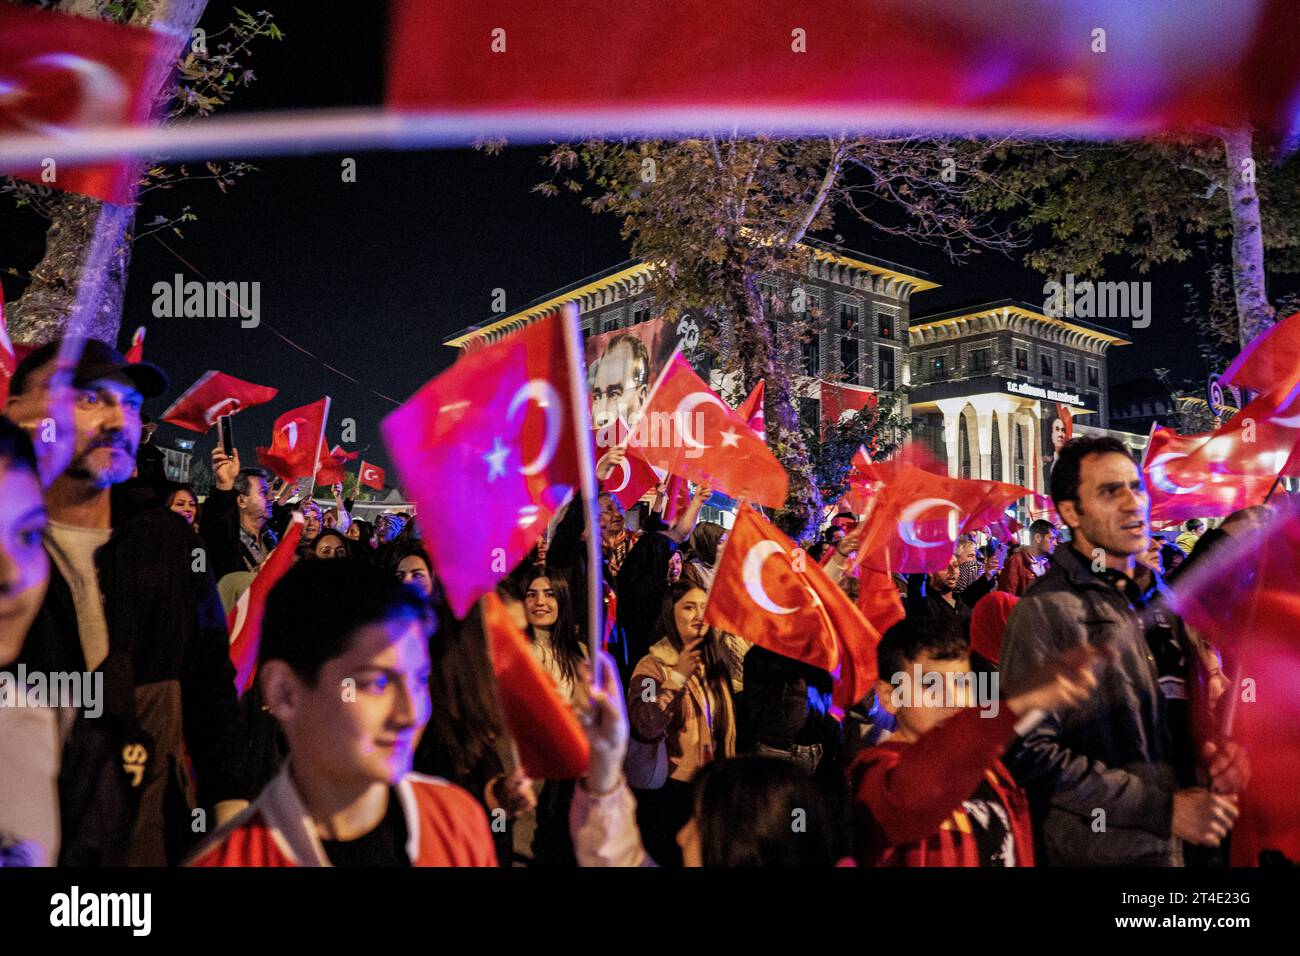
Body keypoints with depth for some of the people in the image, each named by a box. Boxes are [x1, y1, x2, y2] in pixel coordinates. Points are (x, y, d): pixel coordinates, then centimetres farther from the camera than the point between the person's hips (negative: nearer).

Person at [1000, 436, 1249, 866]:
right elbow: (1031, 753, -21)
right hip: (1093, 854, -7)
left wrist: (1206, 758, -1)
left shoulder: (1156, 602, 10)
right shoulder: (1045, 611, -15)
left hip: (1170, 847, 8)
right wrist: (1164, 808, -20)